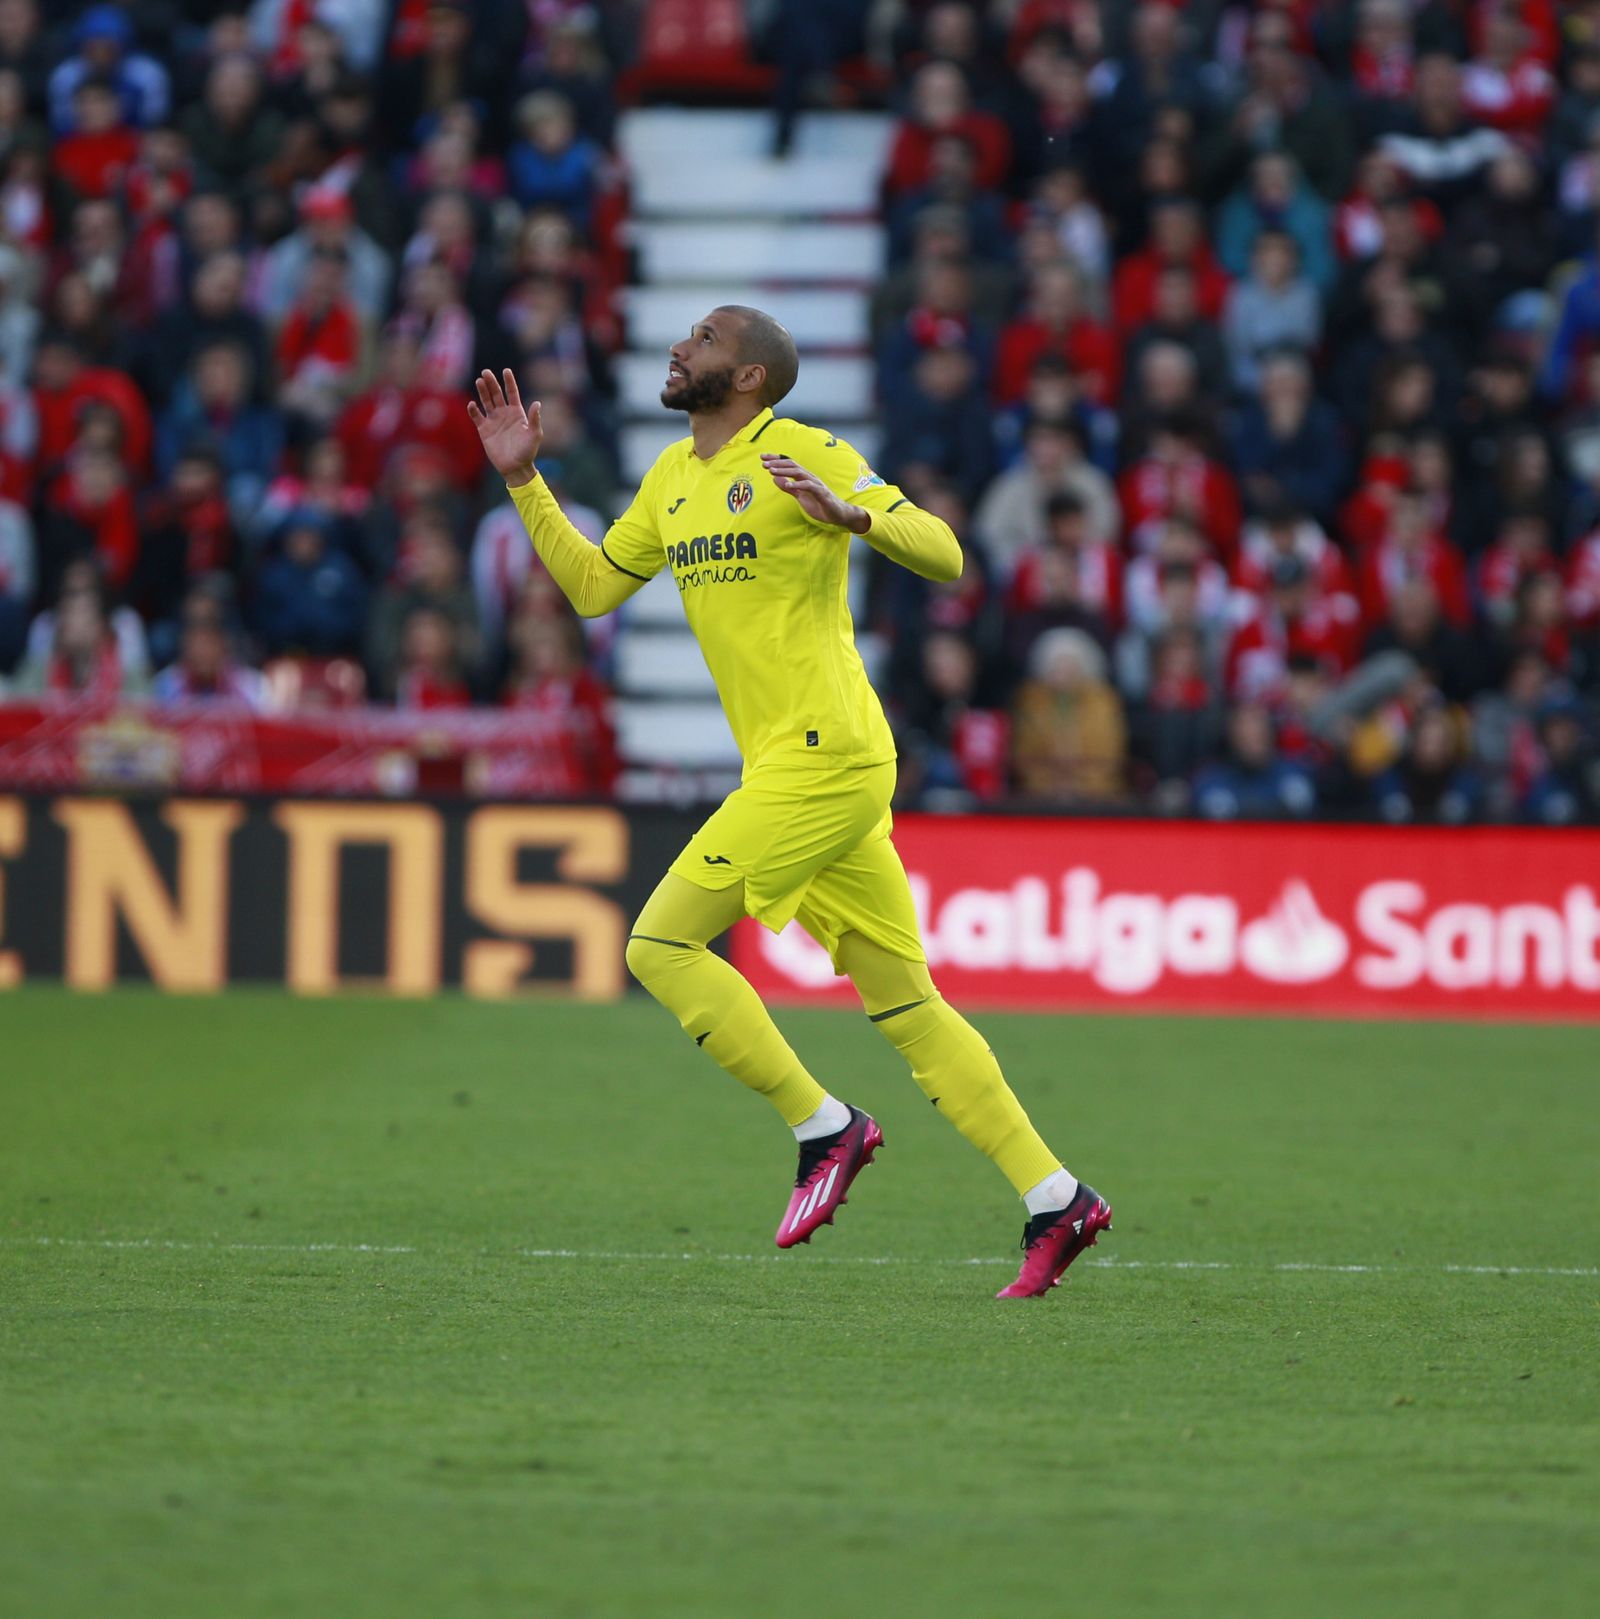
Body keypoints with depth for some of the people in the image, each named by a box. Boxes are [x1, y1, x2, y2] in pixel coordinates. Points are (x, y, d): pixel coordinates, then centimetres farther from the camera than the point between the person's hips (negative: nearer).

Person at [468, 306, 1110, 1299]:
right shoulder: (673, 478, 18)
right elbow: (592, 587, 26)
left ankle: (824, 1128, -2)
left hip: (825, 759, -9)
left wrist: (851, 515, -30)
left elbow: (943, 557, -13)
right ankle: (1055, 1200, 7)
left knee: (662, 941, -10)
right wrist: (523, 481, 20)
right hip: (793, 769, 9)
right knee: (904, 1004, 7)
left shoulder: (806, 455, -8)